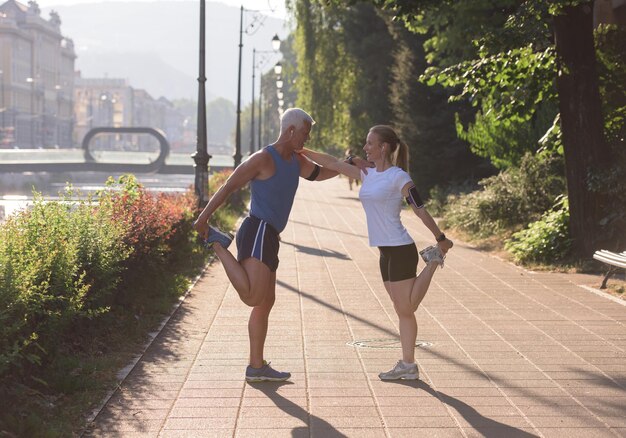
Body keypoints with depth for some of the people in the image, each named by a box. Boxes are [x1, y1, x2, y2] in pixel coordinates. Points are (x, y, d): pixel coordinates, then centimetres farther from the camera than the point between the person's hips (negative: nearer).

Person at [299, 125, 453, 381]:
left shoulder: (399, 177, -10)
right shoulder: (367, 175, 11)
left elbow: (420, 211, -9)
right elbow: (332, 163, 15)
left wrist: (441, 239, -5)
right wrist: (302, 151, 12)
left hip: (401, 250, -7)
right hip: (386, 252, 7)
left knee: (406, 309, -4)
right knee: (402, 310, 9)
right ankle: (408, 366, 13)